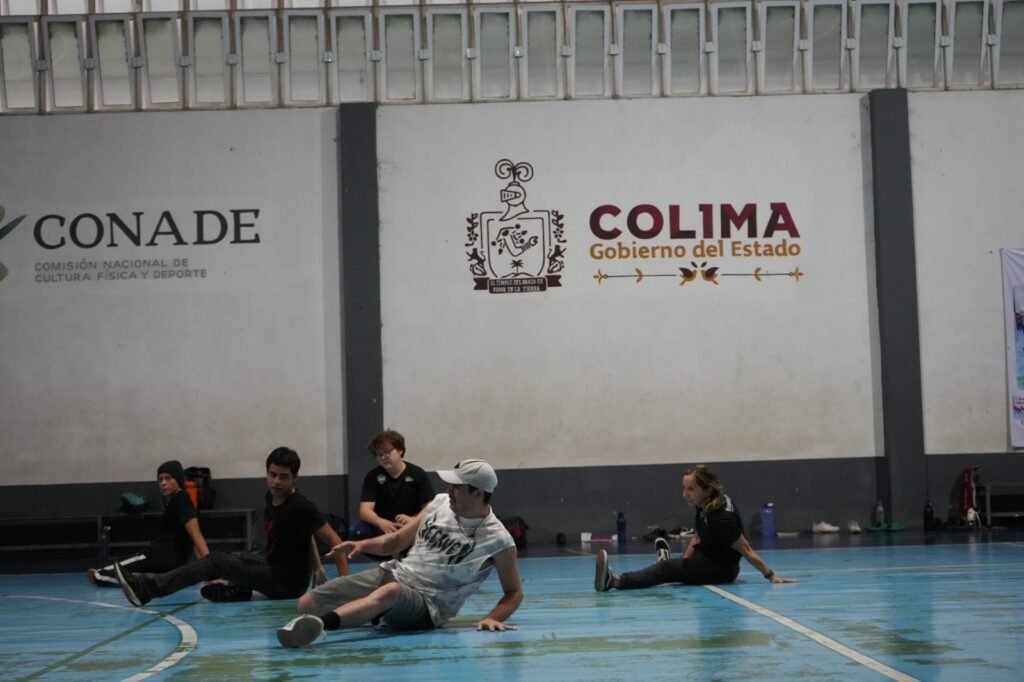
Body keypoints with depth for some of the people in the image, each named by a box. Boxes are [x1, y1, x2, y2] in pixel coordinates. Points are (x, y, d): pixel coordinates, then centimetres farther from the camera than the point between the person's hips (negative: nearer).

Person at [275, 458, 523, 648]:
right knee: (307, 603, -7)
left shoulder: (498, 540, -9)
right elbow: (397, 540, 17)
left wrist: (492, 618, -19)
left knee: (390, 592, -45)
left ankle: (320, 623, -67)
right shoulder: (440, 503, 6)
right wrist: (363, 544, -2)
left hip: (426, 604, -7)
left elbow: (514, 592, 0)